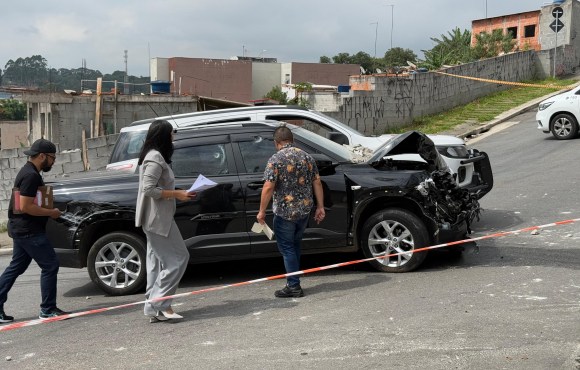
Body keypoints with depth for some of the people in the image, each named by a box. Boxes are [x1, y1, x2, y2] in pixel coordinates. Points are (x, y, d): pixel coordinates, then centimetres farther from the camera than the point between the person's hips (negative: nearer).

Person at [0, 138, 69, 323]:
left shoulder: (28, 172, 15)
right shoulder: (31, 176, -19)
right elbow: (26, 206, -24)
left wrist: (48, 210, 13)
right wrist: (51, 212, -15)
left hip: (22, 230, 11)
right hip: (29, 231, -11)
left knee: (15, 268, 14)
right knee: (50, 266, -5)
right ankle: (48, 309, 1)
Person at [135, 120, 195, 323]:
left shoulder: (153, 156, 16)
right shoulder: (155, 158, -16)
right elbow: (149, 189, -23)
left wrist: (177, 193, 11)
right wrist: (177, 194, -18)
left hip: (155, 219, 10)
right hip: (158, 219, -10)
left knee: (157, 262, 9)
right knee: (178, 258, -7)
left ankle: (155, 308, 11)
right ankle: (158, 303, -6)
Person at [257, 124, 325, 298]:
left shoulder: (275, 160, -12)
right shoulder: (306, 157, 6)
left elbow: (268, 187, -17)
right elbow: (317, 183, 6)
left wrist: (262, 211, -10)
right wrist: (320, 207, 11)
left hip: (285, 212, -6)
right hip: (305, 210, 6)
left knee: (286, 248, 4)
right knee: (295, 245, 20)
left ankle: (294, 286, 3)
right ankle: (294, 282, 28)